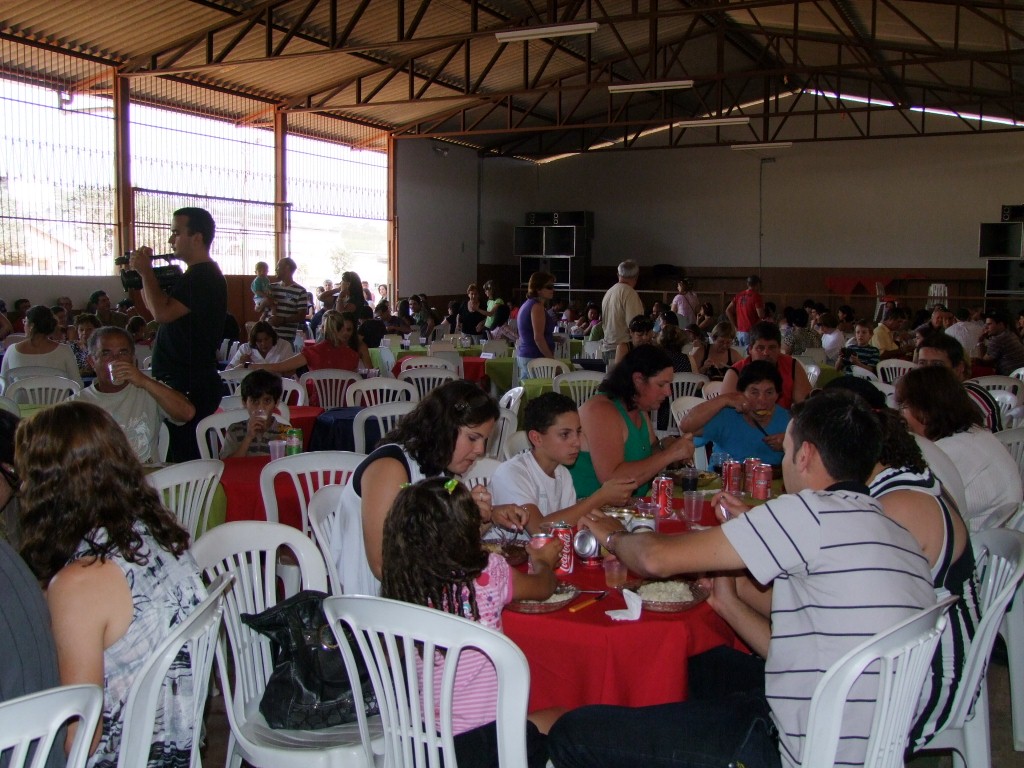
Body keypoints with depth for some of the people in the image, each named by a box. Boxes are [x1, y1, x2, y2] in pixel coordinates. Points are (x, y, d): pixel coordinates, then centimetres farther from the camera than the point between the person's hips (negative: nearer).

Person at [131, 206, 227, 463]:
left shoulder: (203, 277, -14)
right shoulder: (199, 275, 19)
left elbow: (163, 313, -23)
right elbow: (161, 310, 23)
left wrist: (145, 271, -11)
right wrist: (143, 278, 9)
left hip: (189, 386, -11)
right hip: (187, 382, 11)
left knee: (184, 458, -9)